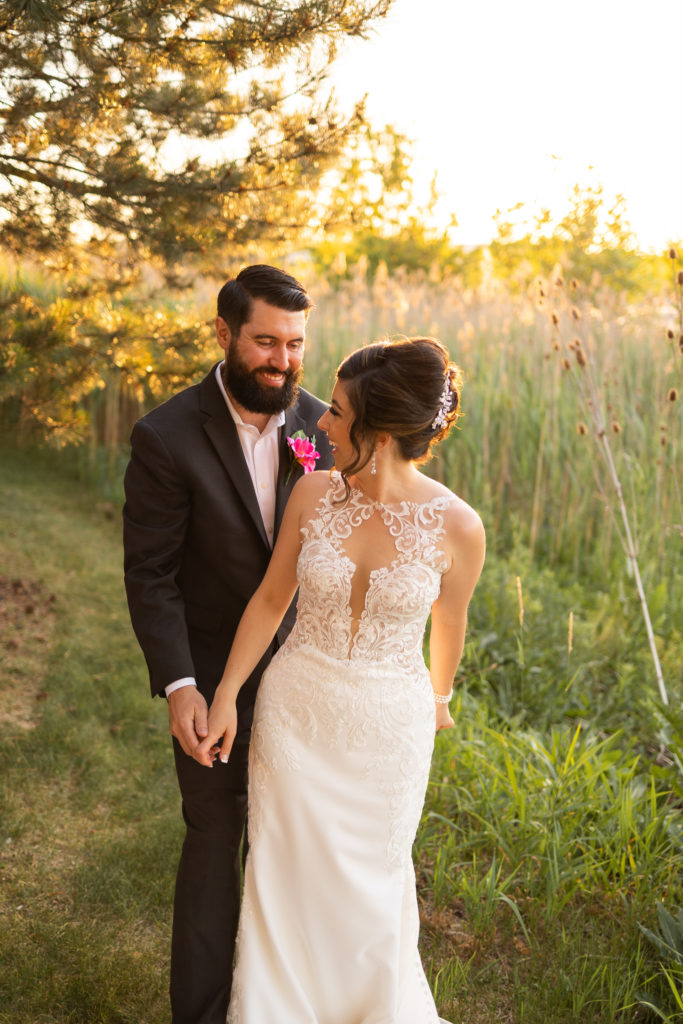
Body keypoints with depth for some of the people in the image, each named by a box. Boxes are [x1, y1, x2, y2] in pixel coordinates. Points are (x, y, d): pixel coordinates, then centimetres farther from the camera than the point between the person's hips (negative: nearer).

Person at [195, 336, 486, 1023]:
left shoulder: (456, 527, -17)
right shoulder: (313, 494, -12)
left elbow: (449, 622, 1)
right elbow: (271, 598, 1)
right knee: (285, 877, 15)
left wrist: (437, 697, 18)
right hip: (295, 710, 2)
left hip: (389, 728, -1)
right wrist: (226, 696, 2)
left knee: (371, 882, 17)